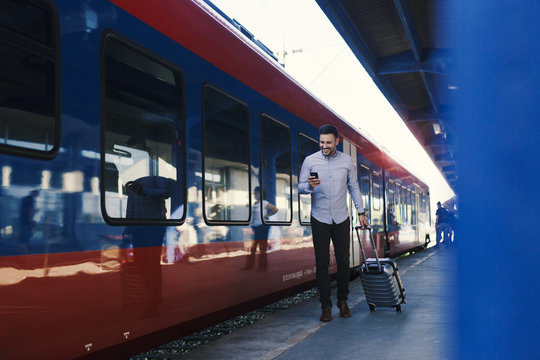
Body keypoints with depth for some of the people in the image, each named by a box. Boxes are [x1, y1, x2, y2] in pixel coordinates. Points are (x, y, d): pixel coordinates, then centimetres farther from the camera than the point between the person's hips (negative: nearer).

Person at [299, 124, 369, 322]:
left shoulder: (347, 161, 4)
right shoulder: (310, 161, -2)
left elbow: (354, 187, 11)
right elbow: (300, 187, -2)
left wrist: (361, 212, 8)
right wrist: (310, 185, -24)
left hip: (341, 218, 1)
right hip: (320, 219, -1)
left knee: (343, 261, 4)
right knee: (322, 263, 0)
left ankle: (343, 301, 21)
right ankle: (326, 306, 9)